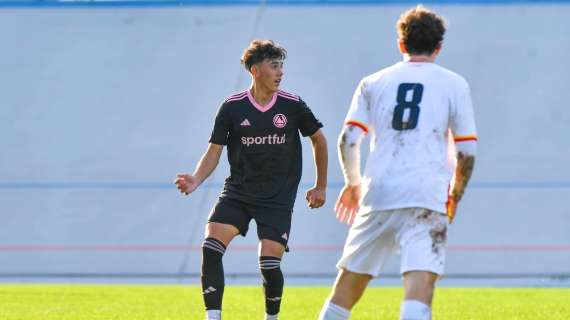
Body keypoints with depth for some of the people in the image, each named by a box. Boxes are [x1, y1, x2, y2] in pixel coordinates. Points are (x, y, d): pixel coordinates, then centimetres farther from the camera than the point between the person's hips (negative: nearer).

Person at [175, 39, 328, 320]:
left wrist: (321, 187, 16)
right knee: (211, 246, -20)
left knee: (269, 263, -12)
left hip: (279, 198, -1)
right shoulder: (232, 107, -3)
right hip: (237, 192, 1)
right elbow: (214, 152, 1)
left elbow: (318, 139, 13)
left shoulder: (292, 105, -3)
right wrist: (196, 179, -17)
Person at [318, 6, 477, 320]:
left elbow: (348, 140, 7)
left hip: (377, 195, 3)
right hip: (426, 197, -3)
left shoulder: (373, 82, 14)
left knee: (348, 283, 14)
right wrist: (454, 197, 20)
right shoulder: (454, 85, 9)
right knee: (419, 288, -15)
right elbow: (467, 151, 6)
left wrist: (353, 183, 23)